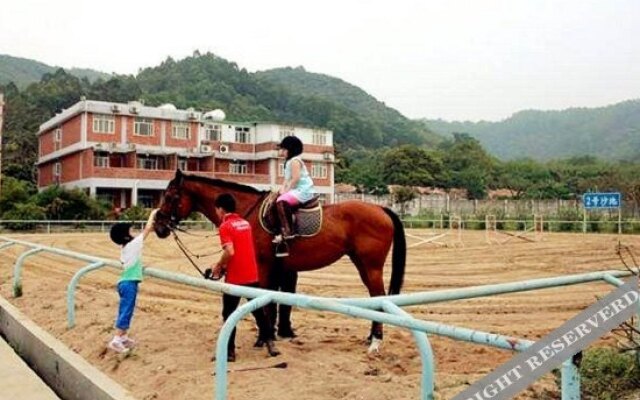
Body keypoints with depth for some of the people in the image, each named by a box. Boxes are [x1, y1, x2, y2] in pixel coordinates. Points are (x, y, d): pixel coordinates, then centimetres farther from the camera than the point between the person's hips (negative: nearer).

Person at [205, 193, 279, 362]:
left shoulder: (225, 226, -11)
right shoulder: (245, 223, 11)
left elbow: (230, 252, -23)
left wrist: (218, 266, -7)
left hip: (235, 278, -6)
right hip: (252, 275, 6)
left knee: (229, 314, 6)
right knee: (259, 310, 17)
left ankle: (229, 351, 9)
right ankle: (270, 342, 18)